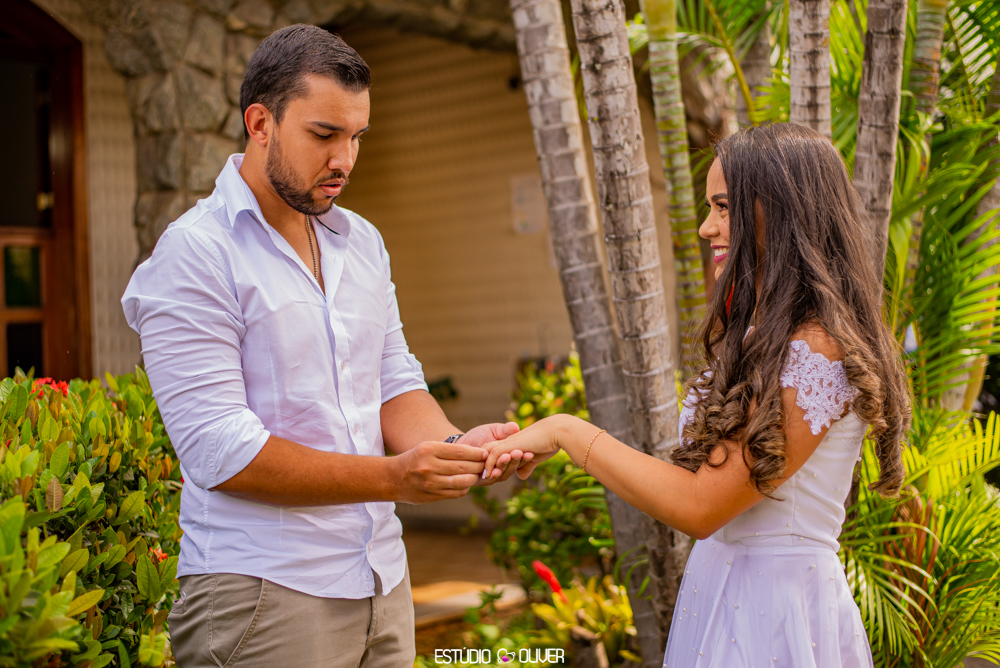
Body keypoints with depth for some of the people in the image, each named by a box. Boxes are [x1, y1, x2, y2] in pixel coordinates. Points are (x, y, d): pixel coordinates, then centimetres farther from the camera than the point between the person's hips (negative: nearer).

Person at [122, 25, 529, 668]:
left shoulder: (363, 242, 10)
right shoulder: (195, 254, -12)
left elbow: (395, 384, 10)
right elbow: (219, 451, -18)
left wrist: (455, 445, -11)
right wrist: (393, 478, -22)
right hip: (262, 593, -6)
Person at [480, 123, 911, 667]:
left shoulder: (817, 351, -21)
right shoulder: (756, 335, 9)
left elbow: (699, 507, -22)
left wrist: (567, 432, -16)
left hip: (775, 608, -8)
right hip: (720, 585, 8)